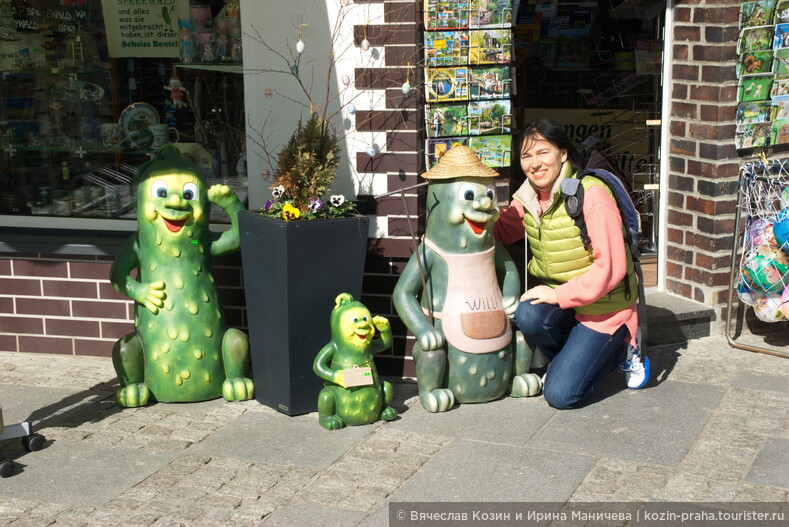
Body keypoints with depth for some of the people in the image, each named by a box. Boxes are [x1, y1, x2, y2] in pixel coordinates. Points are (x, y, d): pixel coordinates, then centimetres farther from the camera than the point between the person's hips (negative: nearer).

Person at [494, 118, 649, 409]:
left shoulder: (592, 194, -20)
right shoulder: (528, 198, 2)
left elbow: (611, 268, -23)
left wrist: (560, 295, -24)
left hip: (601, 306, -6)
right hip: (556, 299, 6)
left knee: (560, 394, -14)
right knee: (527, 315, -31)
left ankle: (620, 349, 13)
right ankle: (568, 358, 4)